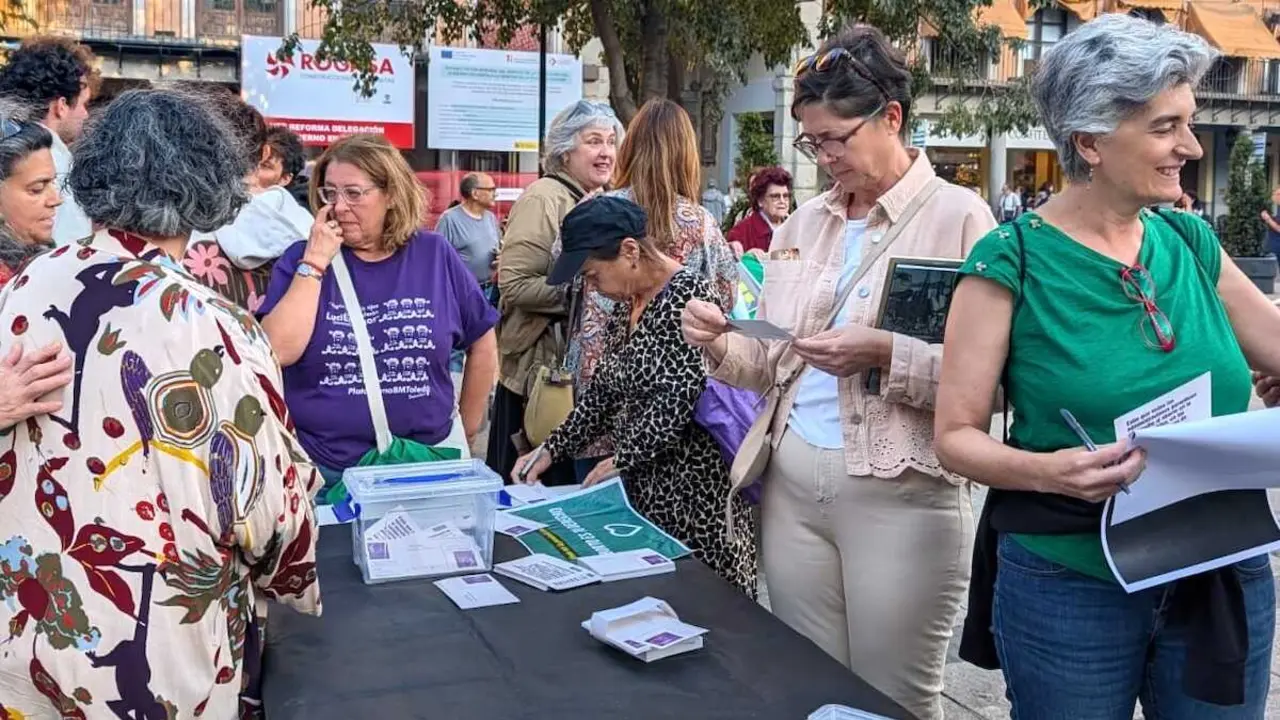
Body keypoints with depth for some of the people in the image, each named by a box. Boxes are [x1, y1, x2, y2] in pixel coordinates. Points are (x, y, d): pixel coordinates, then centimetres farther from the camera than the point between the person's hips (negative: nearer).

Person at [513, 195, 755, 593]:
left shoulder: (688, 294, -16)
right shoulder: (627, 302, 11)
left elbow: (677, 404, -21)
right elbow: (604, 389, 16)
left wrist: (620, 461, -11)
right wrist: (551, 450, 10)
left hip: (692, 486, -8)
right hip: (640, 485, 8)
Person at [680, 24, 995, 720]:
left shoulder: (958, 216, -7)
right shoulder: (803, 224, 11)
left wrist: (885, 353, -24)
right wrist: (720, 345, -5)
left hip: (901, 495, -5)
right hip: (793, 483, 6)